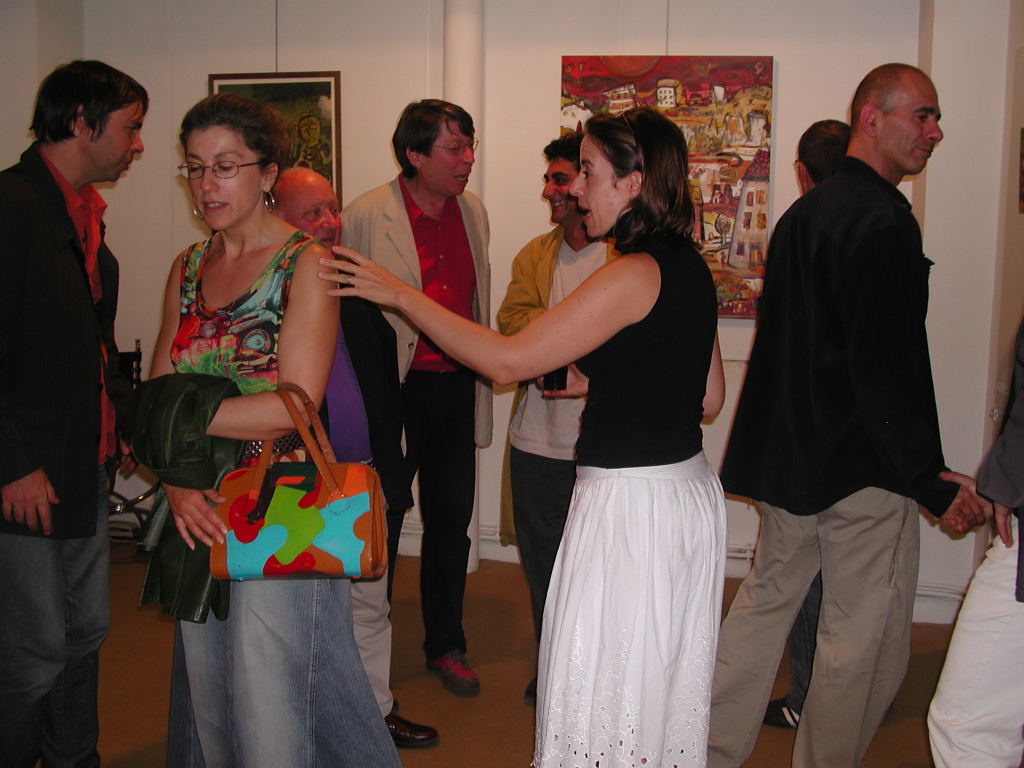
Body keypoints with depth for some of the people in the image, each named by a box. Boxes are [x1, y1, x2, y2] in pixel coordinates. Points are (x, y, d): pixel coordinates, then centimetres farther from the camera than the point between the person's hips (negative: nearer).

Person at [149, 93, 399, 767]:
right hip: (200, 510, 6)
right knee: (208, 698, 15)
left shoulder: (307, 263, -7)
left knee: (273, 704, 2)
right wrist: (176, 483, -11)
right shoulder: (188, 268, 11)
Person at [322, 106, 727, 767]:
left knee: (607, 697, 5)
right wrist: (602, 381, 12)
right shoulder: (691, 269, 8)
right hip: (688, 488, 9)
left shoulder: (637, 273, -20)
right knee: (665, 693, 22)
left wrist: (401, 294, -13)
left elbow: (507, 360, -19)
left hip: (633, 505, -9)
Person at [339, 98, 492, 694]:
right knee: (379, 526, 7)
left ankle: (446, 645, 33)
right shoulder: (365, 217, -11)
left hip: (458, 390, 5)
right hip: (395, 392, -5)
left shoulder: (474, 212, 7)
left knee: (451, 522, 15)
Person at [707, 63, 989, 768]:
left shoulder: (803, 212, 12)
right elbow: (886, 369, -22)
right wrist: (928, 478, -16)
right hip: (862, 469, -9)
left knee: (765, 602, 18)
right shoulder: (883, 222, -17)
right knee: (865, 643, 6)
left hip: (790, 456, 9)